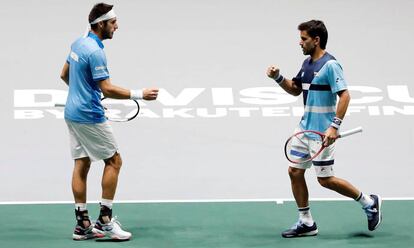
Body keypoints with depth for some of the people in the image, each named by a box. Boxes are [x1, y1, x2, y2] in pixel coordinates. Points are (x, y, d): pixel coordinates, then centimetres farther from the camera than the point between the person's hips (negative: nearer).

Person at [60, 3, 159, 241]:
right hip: (90, 116, -9)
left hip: (73, 112, 9)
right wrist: (139, 94, -20)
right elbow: (107, 89, -23)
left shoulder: (79, 43, 8)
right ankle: (105, 219, 0)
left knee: (82, 165, 8)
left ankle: (83, 224, 9)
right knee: (114, 161, 1)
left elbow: (65, 74, 20)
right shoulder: (95, 51, -21)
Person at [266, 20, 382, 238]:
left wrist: (335, 126, -27)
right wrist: (278, 77, 5)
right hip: (305, 127, 9)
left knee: (325, 179, -3)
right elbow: (295, 90, 22)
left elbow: (345, 96, -21)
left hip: (322, 132, -9)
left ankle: (368, 202, 14)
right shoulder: (307, 63, 11)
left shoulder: (330, 65, -16)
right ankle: (306, 223, 15)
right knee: (295, 172, 6)